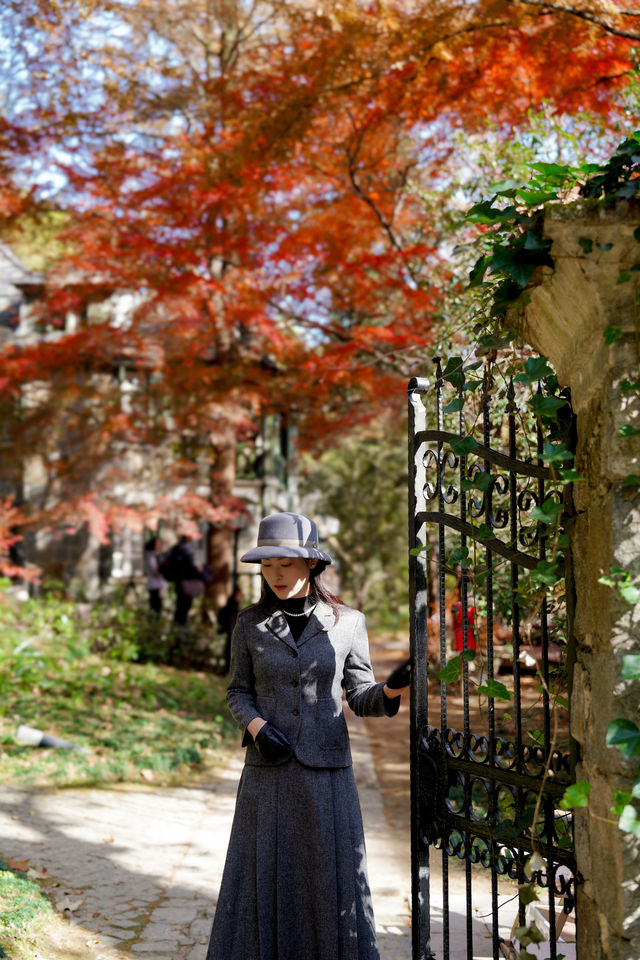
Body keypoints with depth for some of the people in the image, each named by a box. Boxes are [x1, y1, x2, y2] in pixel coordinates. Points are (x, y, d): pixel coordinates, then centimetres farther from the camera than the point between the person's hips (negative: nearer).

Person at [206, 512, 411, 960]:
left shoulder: (347, 622, -2)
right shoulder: (251, 623, 1)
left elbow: (360, 697, 3)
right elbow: (239, 691, 9)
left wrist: (393, 689, -17)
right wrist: (256, 726, -11)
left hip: (327, 770, -1)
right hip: (268, 771, 1)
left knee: (331, 879, 4)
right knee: (264, 880, 6)